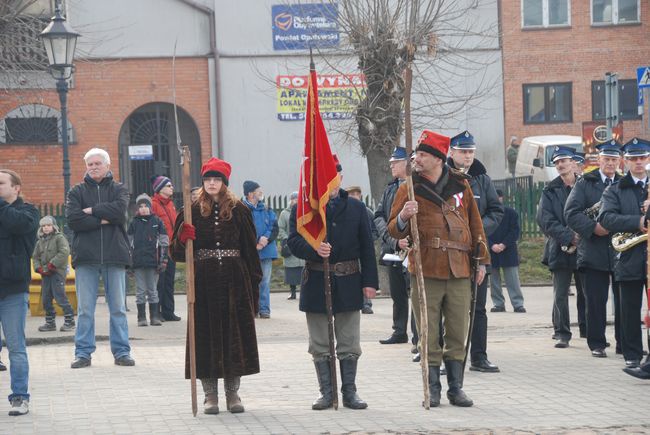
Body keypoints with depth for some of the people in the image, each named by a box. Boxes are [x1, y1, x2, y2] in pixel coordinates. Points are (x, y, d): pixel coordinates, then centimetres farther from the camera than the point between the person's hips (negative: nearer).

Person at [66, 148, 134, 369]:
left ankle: (121, 351, 10)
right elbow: (73, 220, -7)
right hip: (85, 256, 0)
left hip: (115, 255, 0)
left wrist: (92, 210, -8)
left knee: (118, 308, 5)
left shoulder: (118, 189, 10)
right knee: (85, 309, 1)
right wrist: (103, 220, -10)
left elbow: (119, 210, -11)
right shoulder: (77, 192, 9)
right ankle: (83, 353, 7)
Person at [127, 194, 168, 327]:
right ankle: (141, 317, 6)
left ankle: (155, 317, 9)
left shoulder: (157, 222, 5)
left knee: (152, 291, 5)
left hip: (153, 261, -1)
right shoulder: (134, 223, 8)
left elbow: (164, 242, 6)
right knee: (140, 291, 3)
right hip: (138, 263, 1)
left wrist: (163, 261, 0)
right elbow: (128, 243, 11)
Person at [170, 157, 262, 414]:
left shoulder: (238, 210, 5)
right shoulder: (193, 211, 4)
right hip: (204, 282, 0)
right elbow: (177, 252, 4)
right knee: (206, 335, 0)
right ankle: (210, 395, 9)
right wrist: (182, 238, -19)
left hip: (234, 282, 0)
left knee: (236, 334, 2)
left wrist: (254, 283, 1)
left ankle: (233, 393, 12)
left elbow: (250, 249, 6)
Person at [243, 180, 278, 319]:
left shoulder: (266, 210, 14)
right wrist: (254, 244, -14)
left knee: (265, 281, 3)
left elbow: (275, 228, 8)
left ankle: (264, 309, 7)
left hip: (266, 251, 4)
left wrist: (266, 238, -11)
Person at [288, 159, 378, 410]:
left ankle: (350, 393, 13)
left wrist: (369, 281, -2)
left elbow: (367, 247, 5)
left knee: (350, 345, 5)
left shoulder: (357, 209, 7)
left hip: (348, 285, 1)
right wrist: (314, 250, -27)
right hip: (316, 284, -1)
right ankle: (327, 394, 14)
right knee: (320, 346, 5)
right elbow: (294, 241, -7)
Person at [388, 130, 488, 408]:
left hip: (459, 272, 2)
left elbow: (475, 223, 17)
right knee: (429, 336, 1)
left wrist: (482, 260, 13)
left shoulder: (460, 185, 9)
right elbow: (393, 231, 2)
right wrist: (403, 217, -20)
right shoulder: (409, 189, 3)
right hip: (425, 272, -2)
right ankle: (432, 389, 11)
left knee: (458, 335, 6)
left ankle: (456, 388, 15)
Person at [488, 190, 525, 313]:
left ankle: (518, 304, -2)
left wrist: (504, 244, -13)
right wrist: (492, 245, -15)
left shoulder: (511, 213, 3)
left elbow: (515, 231, -1)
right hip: (491, 252, 1)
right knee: (494, 280, 5)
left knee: (513, 279, -3)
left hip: (508, 251, -1)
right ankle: (498, 304, 13)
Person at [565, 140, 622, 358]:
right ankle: (597, 344, 8)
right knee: (596, 301, 0)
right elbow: (571, 213, -4)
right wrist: (593, 227, -16)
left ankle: (624, 343, 12)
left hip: (621, 251, 2)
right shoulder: (585, 183, 5)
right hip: (594, 252, -2)